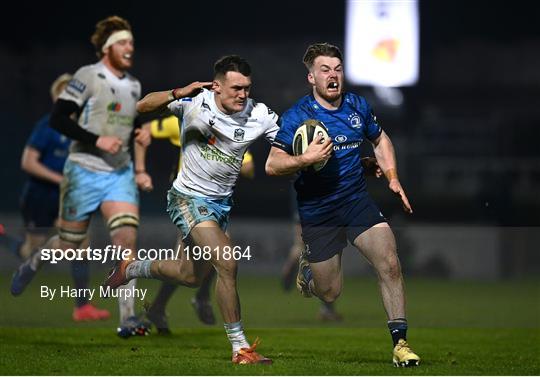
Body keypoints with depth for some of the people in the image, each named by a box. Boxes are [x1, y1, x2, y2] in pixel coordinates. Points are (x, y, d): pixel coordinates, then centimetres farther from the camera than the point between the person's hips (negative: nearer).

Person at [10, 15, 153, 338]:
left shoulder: (134, 85, 11)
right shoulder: (88, 77, -10)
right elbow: (58, 119, -16)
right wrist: (97, 140, -24)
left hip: (121, 175, 5)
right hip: (85, 173, -4)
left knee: (127, 239, -14)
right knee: (69, 245, 7)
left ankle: (128, 319, -14)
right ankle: (32, 266, 42)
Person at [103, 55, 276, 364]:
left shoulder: (260, 115, -10)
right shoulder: (195, 102, -16)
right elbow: (143, 107, -15)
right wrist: (177, 94, -31)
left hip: (222, 202, 6)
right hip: (189, 197, -6)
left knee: (191, 276, 19)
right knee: (228, 264, -22)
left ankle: (131, 269, 47)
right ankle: (240, 347, -13)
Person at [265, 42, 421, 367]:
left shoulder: (357, 106, 1)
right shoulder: (297, 116, -12)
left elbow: (380, 139, 20)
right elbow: (272, 165, -12)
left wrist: (393, 178, 8)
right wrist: (305, 160, -28)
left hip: (357, 200, 3)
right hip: (317, 211, -3)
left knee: (390, 264, -19)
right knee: (330, 294, 4)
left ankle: (400, 342, -9)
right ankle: (307, 268, 42)